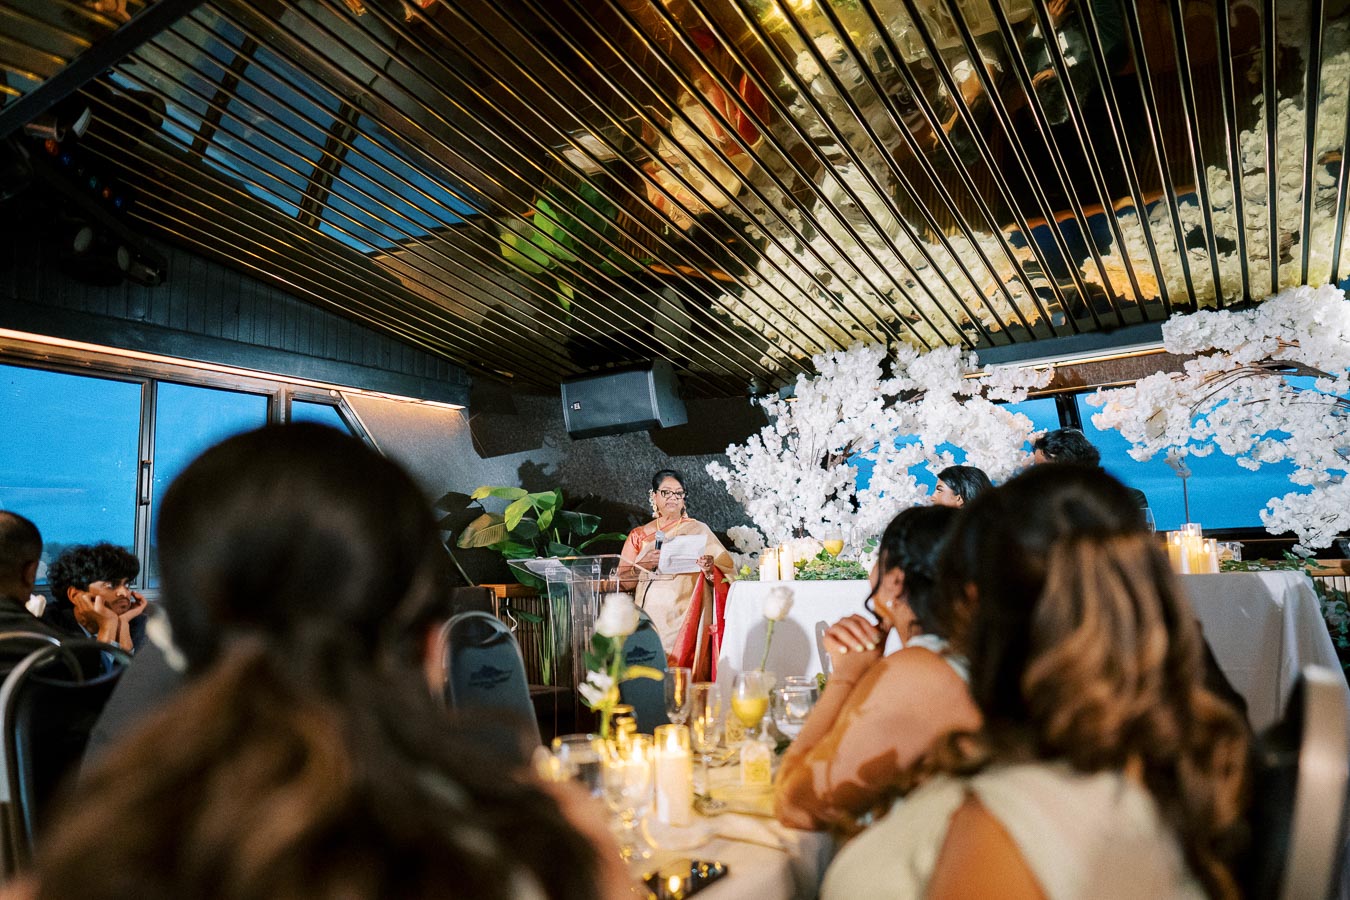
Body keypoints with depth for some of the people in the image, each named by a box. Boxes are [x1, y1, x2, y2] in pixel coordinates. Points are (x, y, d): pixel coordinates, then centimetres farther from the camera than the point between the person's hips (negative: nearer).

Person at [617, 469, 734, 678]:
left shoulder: (698, 530, 7)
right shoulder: (638, 535, 13)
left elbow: (728, 570, 0)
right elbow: (622, 582, 6)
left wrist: (711, 569, -20)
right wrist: (643, 565, -12)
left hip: (687, 619, -1)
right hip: (651, 620, 2)